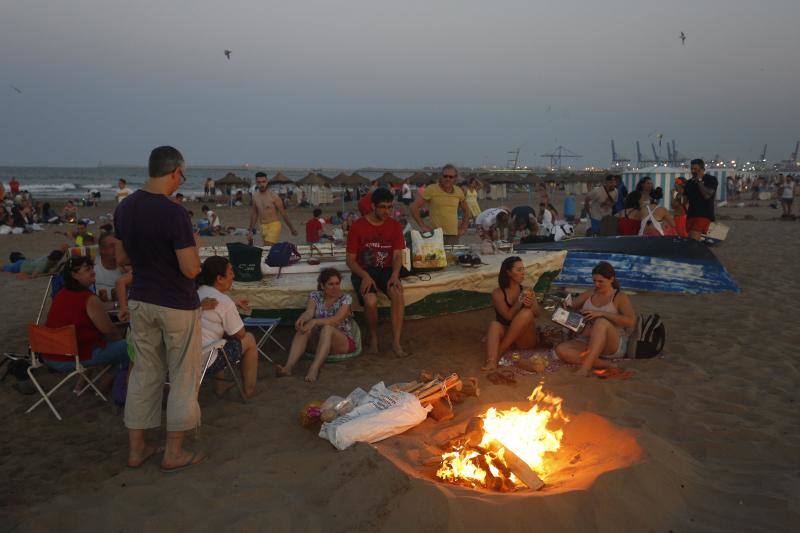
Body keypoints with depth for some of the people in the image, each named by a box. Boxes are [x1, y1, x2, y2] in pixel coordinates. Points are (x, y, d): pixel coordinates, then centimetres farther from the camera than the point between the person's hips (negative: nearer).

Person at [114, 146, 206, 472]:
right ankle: (174, 453, 18)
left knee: (144, 373, 17)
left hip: (140, 301, 7)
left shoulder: (124, 208, 1)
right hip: (177, 306, -7)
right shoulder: (174, 213, -22)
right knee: (183, 377, 8)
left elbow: (121, 259, 11)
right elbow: (191, 269, -22)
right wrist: (190, 248, -3)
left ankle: (137, 448, 27)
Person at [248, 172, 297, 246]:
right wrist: (251, 231, 17)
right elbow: (254, 213, 17)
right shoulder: (255, 196, 6)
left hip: (273, 225, -6)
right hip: (262, 226, 6)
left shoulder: (273, 196, -11)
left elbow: (283, 213, -5)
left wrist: (292, 229, 0)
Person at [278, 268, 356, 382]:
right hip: (320, 339, 3)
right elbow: (309, 312, -16)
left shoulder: (346, 298, -6)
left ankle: (314, 369, -52)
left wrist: (314, 321, -38)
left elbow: (336, 320, -23)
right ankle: (288, 366, -44)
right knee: (303, 327, -27)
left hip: (344, 341, -3)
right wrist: (302, 318, -41)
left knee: (327, 328, -35)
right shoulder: (315, 296, 3)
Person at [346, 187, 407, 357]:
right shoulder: (358, 226, -7)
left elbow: (397, 255, -1)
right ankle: (373, 337, -3)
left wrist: (395, 274, -22)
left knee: (398, 294, -31)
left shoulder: (395, 226, 3)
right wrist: (365, 276, -22)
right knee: (371, 301, -32)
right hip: (363, 271, -2)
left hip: (386, 270, 2)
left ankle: (396, 342, -22)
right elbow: (351, 260, -4)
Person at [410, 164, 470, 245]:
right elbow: (414, 207, -2)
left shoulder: (458, 191, 12)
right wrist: (422, 226, -6)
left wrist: (463, 228, 15)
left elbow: (466, 210, 26)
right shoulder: (431, 189, -2)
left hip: (454, 235, 4)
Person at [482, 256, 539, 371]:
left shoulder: (527, 290, 4)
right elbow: (508, 316, -15)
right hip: (506, 334, -1)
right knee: (495, 324, -31)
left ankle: (499, 352, -27)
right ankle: (492, 361, -56)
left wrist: (530, 304, -29)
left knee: (526, 313, -26)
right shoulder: (498, 293, -5)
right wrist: (520, 301, -26)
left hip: (525, 339, 1)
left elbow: (537, 314, -8)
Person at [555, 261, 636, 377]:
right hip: (586, 341, 5)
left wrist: (602, 313, -23)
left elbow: (631, 321, -17)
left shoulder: (620, 297, -1)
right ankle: (604, 364, -28)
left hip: (613, 346, -5)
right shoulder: (590, 294, 14)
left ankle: (585, 367, -43)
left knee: (601, 322, -36)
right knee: (561, 349, -24)